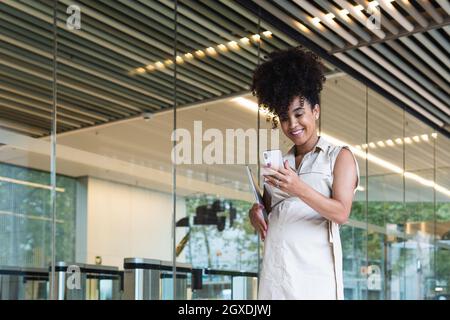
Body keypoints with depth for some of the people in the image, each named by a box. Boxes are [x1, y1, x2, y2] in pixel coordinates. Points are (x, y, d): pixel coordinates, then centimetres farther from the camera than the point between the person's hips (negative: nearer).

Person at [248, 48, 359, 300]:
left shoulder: (340, 156, 5)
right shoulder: (280, 162, 18)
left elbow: (341, 213, -7)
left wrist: (300, 189, -21)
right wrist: (256, 211, 2)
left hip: (313, 269, -4)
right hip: (274, 269, 4)